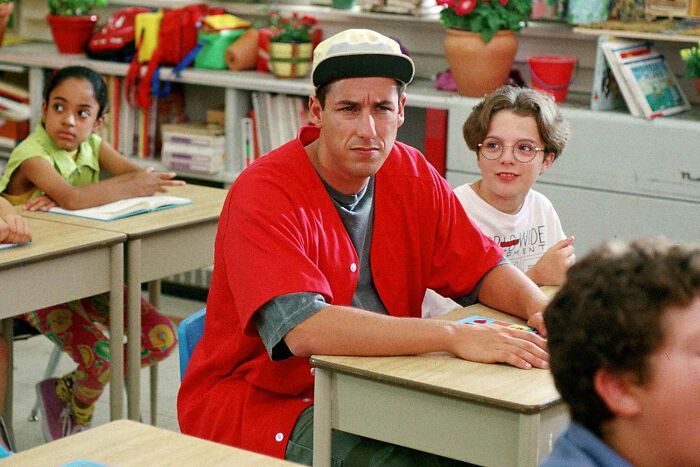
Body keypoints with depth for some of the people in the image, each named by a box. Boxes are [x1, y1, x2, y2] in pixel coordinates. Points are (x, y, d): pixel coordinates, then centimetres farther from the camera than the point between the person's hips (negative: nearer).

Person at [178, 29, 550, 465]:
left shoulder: (412, 175, 3)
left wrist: (540, 309, -16)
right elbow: (301, 329, -32)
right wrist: (452, 335, -36)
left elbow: (485, 269, 9)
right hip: (261, 404, -6)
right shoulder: (264, 194, -19)